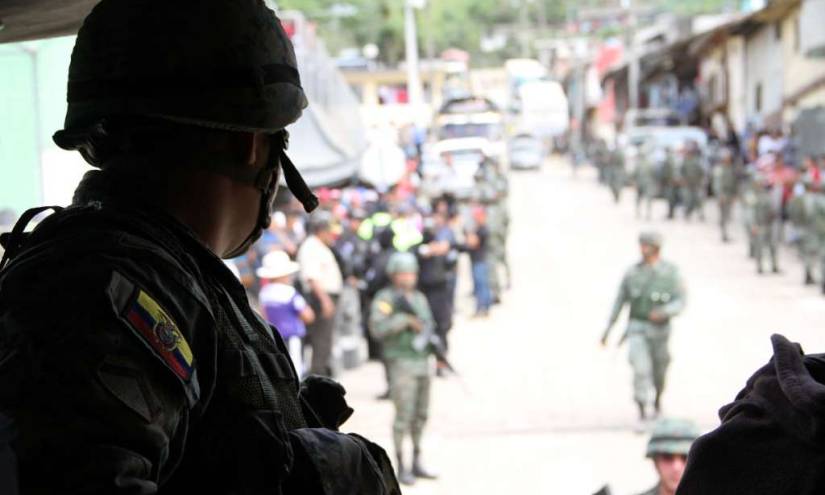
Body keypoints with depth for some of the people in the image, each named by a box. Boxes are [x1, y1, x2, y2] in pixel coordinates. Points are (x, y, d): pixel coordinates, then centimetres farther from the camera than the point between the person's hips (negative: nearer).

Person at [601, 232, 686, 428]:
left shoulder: (671, 273, -8)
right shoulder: (633, 272, -3)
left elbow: (680, 302, -8)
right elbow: (620, 300, 6)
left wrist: (664, 312, -29)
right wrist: (607, 329, 7)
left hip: (659, 329, 1)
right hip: (637, 327, 0)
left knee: (659, 371, 16)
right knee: (641, 369, -18)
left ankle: (657, 400, 48)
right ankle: (642, 415, -13)